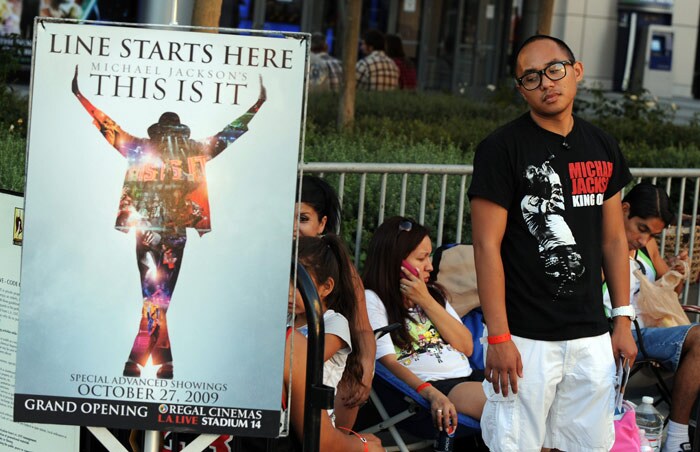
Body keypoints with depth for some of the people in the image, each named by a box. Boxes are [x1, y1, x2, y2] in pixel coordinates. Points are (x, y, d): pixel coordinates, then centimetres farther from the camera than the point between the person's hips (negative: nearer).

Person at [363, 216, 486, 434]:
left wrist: (426, 301, 4)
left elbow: (467, 347, 14)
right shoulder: (372, 300, 4)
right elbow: (388, 361, -9)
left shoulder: (433, 294, 25)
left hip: (468, 375, 7)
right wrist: (432, 394, -26)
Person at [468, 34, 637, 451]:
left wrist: (623, 319, 11)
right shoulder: (502, 149, -7)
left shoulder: (602, 148, 10)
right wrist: (498, 337, -15)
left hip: (591, 337, 5)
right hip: (526, 338, -5)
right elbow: (487, 246, -11)